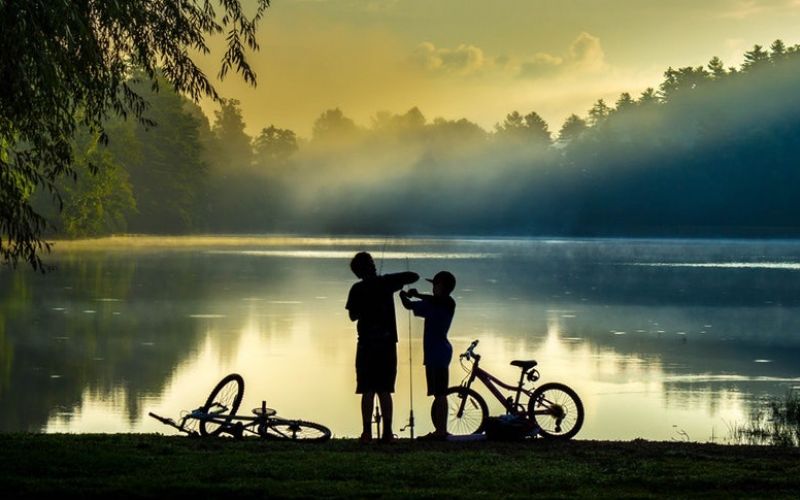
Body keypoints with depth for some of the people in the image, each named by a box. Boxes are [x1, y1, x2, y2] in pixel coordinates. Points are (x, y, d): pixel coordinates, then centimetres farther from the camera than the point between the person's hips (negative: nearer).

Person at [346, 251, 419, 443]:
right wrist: (397, 282, 20)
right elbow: (414, 276, 6)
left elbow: (353, 316, 5)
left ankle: (367, 432, -6)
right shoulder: (386, 282, 1)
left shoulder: (358, 289, -3)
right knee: (385, 391, 7)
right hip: (388, 343, 2)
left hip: (367, 344, -2)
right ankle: (387, 432, 5)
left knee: (368, 391, -1)